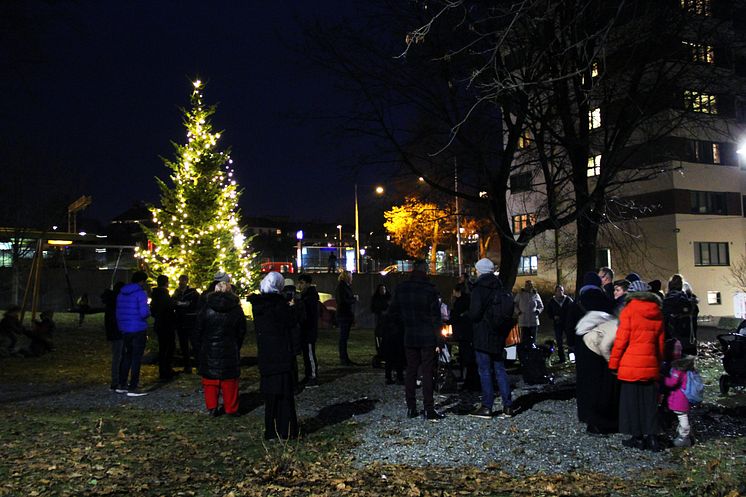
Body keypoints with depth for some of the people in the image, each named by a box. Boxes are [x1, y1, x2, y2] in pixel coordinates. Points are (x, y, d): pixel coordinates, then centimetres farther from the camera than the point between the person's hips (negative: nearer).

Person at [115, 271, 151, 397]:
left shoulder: (121, 293, 10)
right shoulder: (141, 293, -12)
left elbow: (118, 312, 14)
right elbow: (144, 313, -21)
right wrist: (148, 313, 1)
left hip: (125, 330, 7)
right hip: (139, 330, -7)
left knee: (127, 357, 18)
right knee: (136, 358, -1)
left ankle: (122, 385, 22)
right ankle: (133, 388, 1)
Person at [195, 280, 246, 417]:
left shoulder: (207, 309, -5)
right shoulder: (237, 310, -3)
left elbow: (198, 330, 0)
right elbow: (242, 332, 3)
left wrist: (201, 347, 12)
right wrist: (236, 347, 13)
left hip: (209, 350, 0)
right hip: (230, 350, 0)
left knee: (210, 380, 11)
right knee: (229, 381, 7)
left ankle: (212, 407, 13)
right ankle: (231, 409, 12)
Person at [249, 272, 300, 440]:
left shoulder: (257, 303, 3)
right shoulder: (278, 302, -16)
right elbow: (292, 322, -9)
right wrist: (291, 308, 7)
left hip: (264, 355, 5)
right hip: (281, 354, -5)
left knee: (270, 394, 13)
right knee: (284, 393, 4)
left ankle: (271, 431, 18)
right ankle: (286, 430, 7)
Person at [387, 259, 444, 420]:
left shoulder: (401, 289, 2)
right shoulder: (430, 289, -10)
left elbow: (393, 312, 8)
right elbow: (436, 317, -10)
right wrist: (438, 340, -6)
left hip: (409, 338, 4)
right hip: (428, 338, -3)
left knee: (411, 371, 11)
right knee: (427, 373, 0)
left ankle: (411, 408, 14)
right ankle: (429, 410, 1)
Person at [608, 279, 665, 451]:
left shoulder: (629, 310, -7)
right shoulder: (657, 313, 8)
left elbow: (621, 340, -9)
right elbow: (661, 343, 12)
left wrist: (613, 363, -3)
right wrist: (659, 361, 21)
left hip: (630, 364, -5)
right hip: (651, 365, 5)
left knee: (631, 400, 5)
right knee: (649, 401, 11)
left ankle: (638, 437, 9)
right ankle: (652, 437, 13)